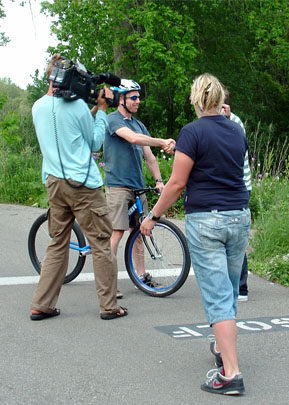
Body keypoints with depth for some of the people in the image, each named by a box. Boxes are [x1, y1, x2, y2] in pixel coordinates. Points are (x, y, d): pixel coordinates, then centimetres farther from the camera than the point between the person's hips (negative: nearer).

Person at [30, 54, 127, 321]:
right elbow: (95, 142, 2)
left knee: (57, 244, 14)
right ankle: (109, 305, 5)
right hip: (82, 183, -7)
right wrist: (101, 110, 8)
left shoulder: (38, 107, 11)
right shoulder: (77, 105, -10)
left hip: (53, 183, 7)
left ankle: (41, 305, 13)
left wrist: (95, 110, 18)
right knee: (101, 244, 2)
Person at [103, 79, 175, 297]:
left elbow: (149, 155, 14)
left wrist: (158, 179, 3)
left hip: (137, 186, 8)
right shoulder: (113, 119, -7)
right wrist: (162, 142, -27)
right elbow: (133, 138, -25)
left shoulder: (138, 124, 17)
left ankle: (141, 275, 18)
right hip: (118, 185, -8)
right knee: (117, 232, -11)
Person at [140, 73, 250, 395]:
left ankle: (231, 374, -9)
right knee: (230, 290, 19)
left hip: (205, 220, -6)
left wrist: (153, 217, -2)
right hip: (240, 217, 6)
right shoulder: (237, 131, 9)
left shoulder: (192, 132, -10)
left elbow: (177, 183, -12)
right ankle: (224, 349, 36)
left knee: (217, 296, -6)